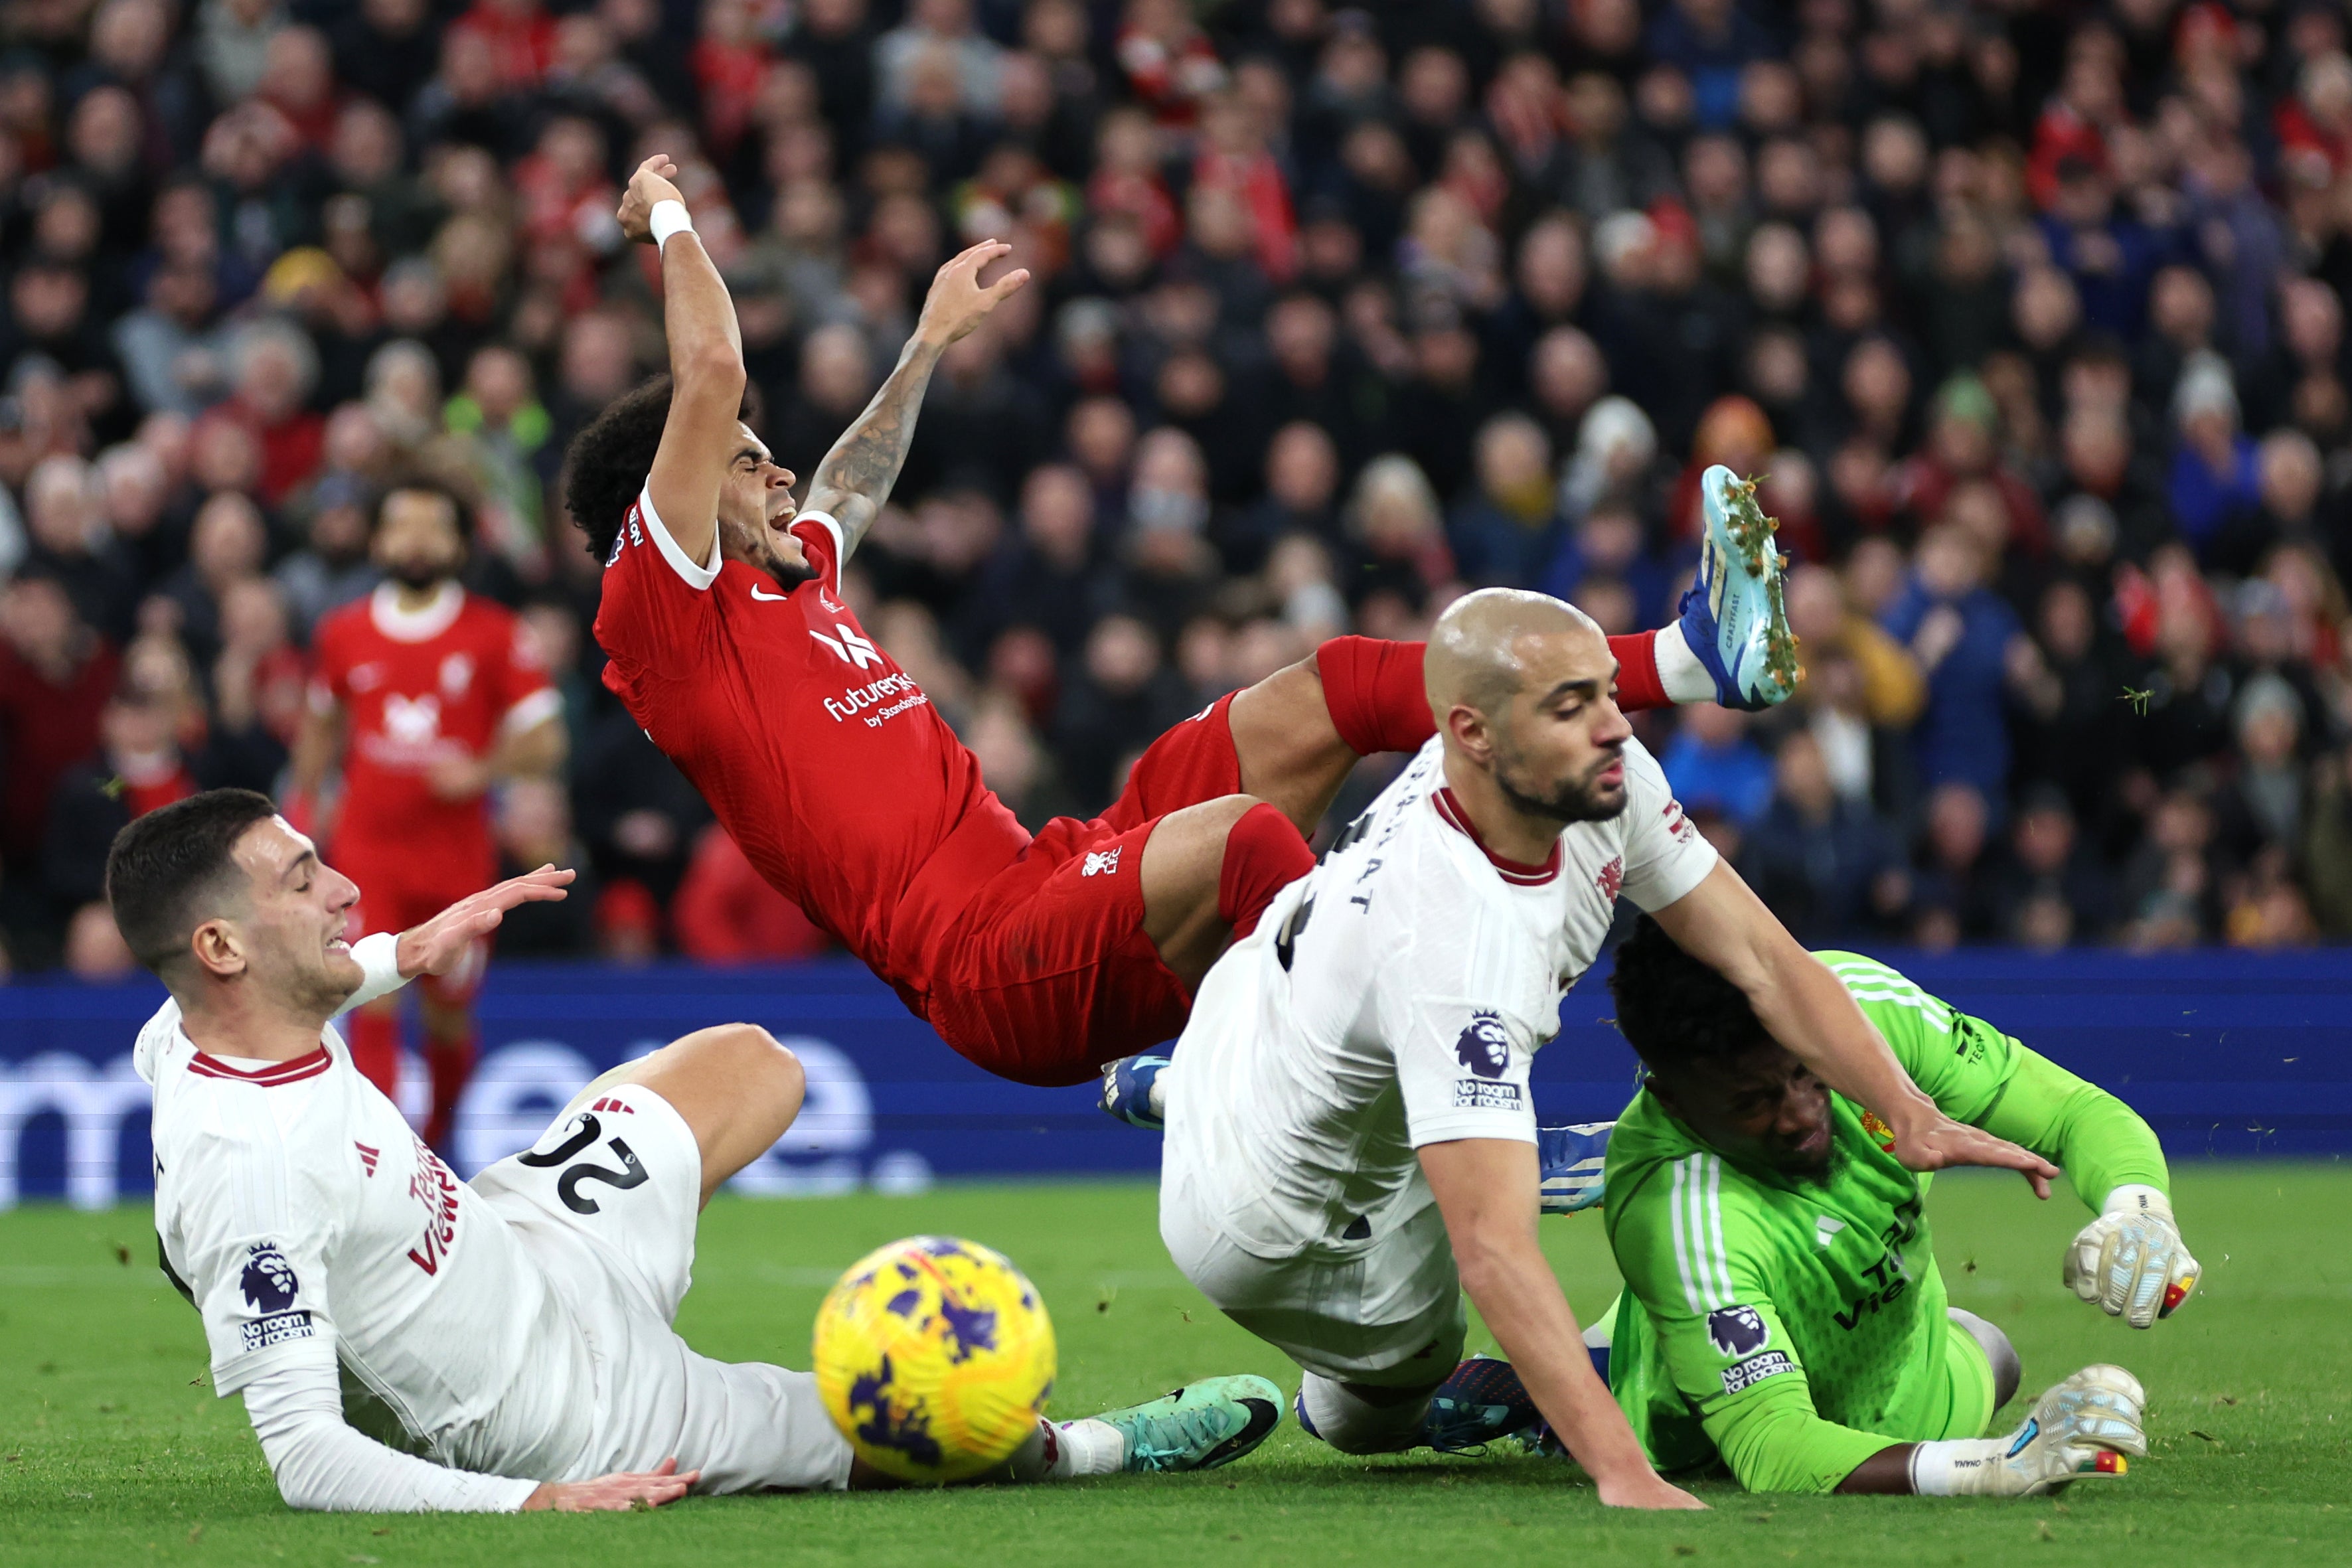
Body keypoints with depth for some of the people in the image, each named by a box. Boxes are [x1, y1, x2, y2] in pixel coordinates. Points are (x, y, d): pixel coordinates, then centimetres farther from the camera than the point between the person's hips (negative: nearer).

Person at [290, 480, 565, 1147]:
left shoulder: (497, 636, -3)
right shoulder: (344, 634, 5)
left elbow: (544, 744, -2)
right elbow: (321, 726, 22)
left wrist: (483, 770, -19)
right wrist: (303, 809, 17)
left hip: (457, 853, 0)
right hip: (368, 850, 0)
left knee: (449, 1016, 9)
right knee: (374, 1006, -14)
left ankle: (437, 1138, 35)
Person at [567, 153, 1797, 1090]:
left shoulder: (788, 582, 24)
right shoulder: (664, 611, -3)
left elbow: (852, 486, 48)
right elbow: (715, 374, -13)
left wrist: (931, 341, 58)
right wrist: (668, 216, 2)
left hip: (1052, 881, 10)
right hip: (991, 972, -10)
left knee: (1333, 690, 6)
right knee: (1248, 830, -36)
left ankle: (1695, 657, 3)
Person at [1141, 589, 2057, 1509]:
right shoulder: (1456, 942, -44)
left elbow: (1757, 955, -13)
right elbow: (1492, 1250, -49)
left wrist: (1908, 1112, -28)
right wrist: (1626, 1480, -56)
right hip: (1272, 1224, -7)